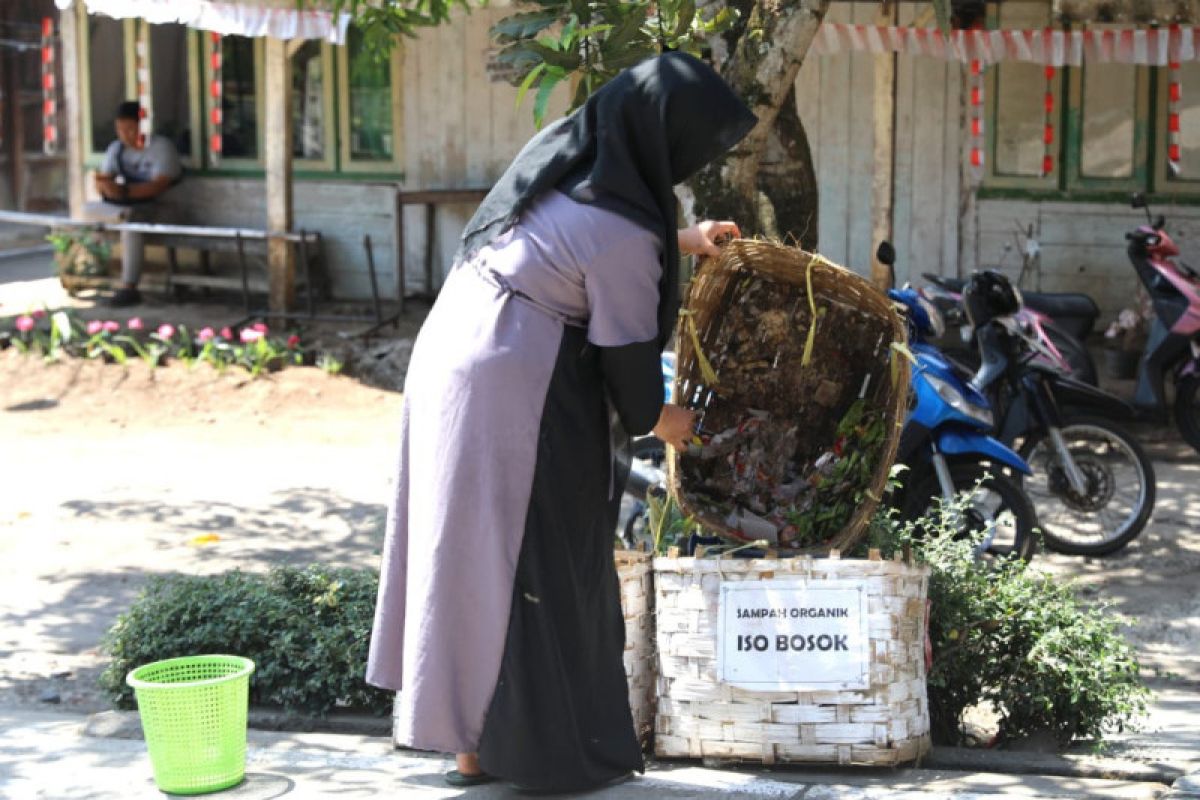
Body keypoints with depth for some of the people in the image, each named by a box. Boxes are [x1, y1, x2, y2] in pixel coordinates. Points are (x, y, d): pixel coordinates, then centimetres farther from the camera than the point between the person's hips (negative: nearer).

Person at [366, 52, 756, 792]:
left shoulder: (570, 149, 3)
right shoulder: (623, 232, -21)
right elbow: (626, 348, -10)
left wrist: (677, 241, 29)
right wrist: (656, 417, 9)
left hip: (453, 352, 9)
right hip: (517, 391, -9)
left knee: (473, 553, 16)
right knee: (535, 567, 4)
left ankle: (468, 729, 28)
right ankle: (542, 751, 15)